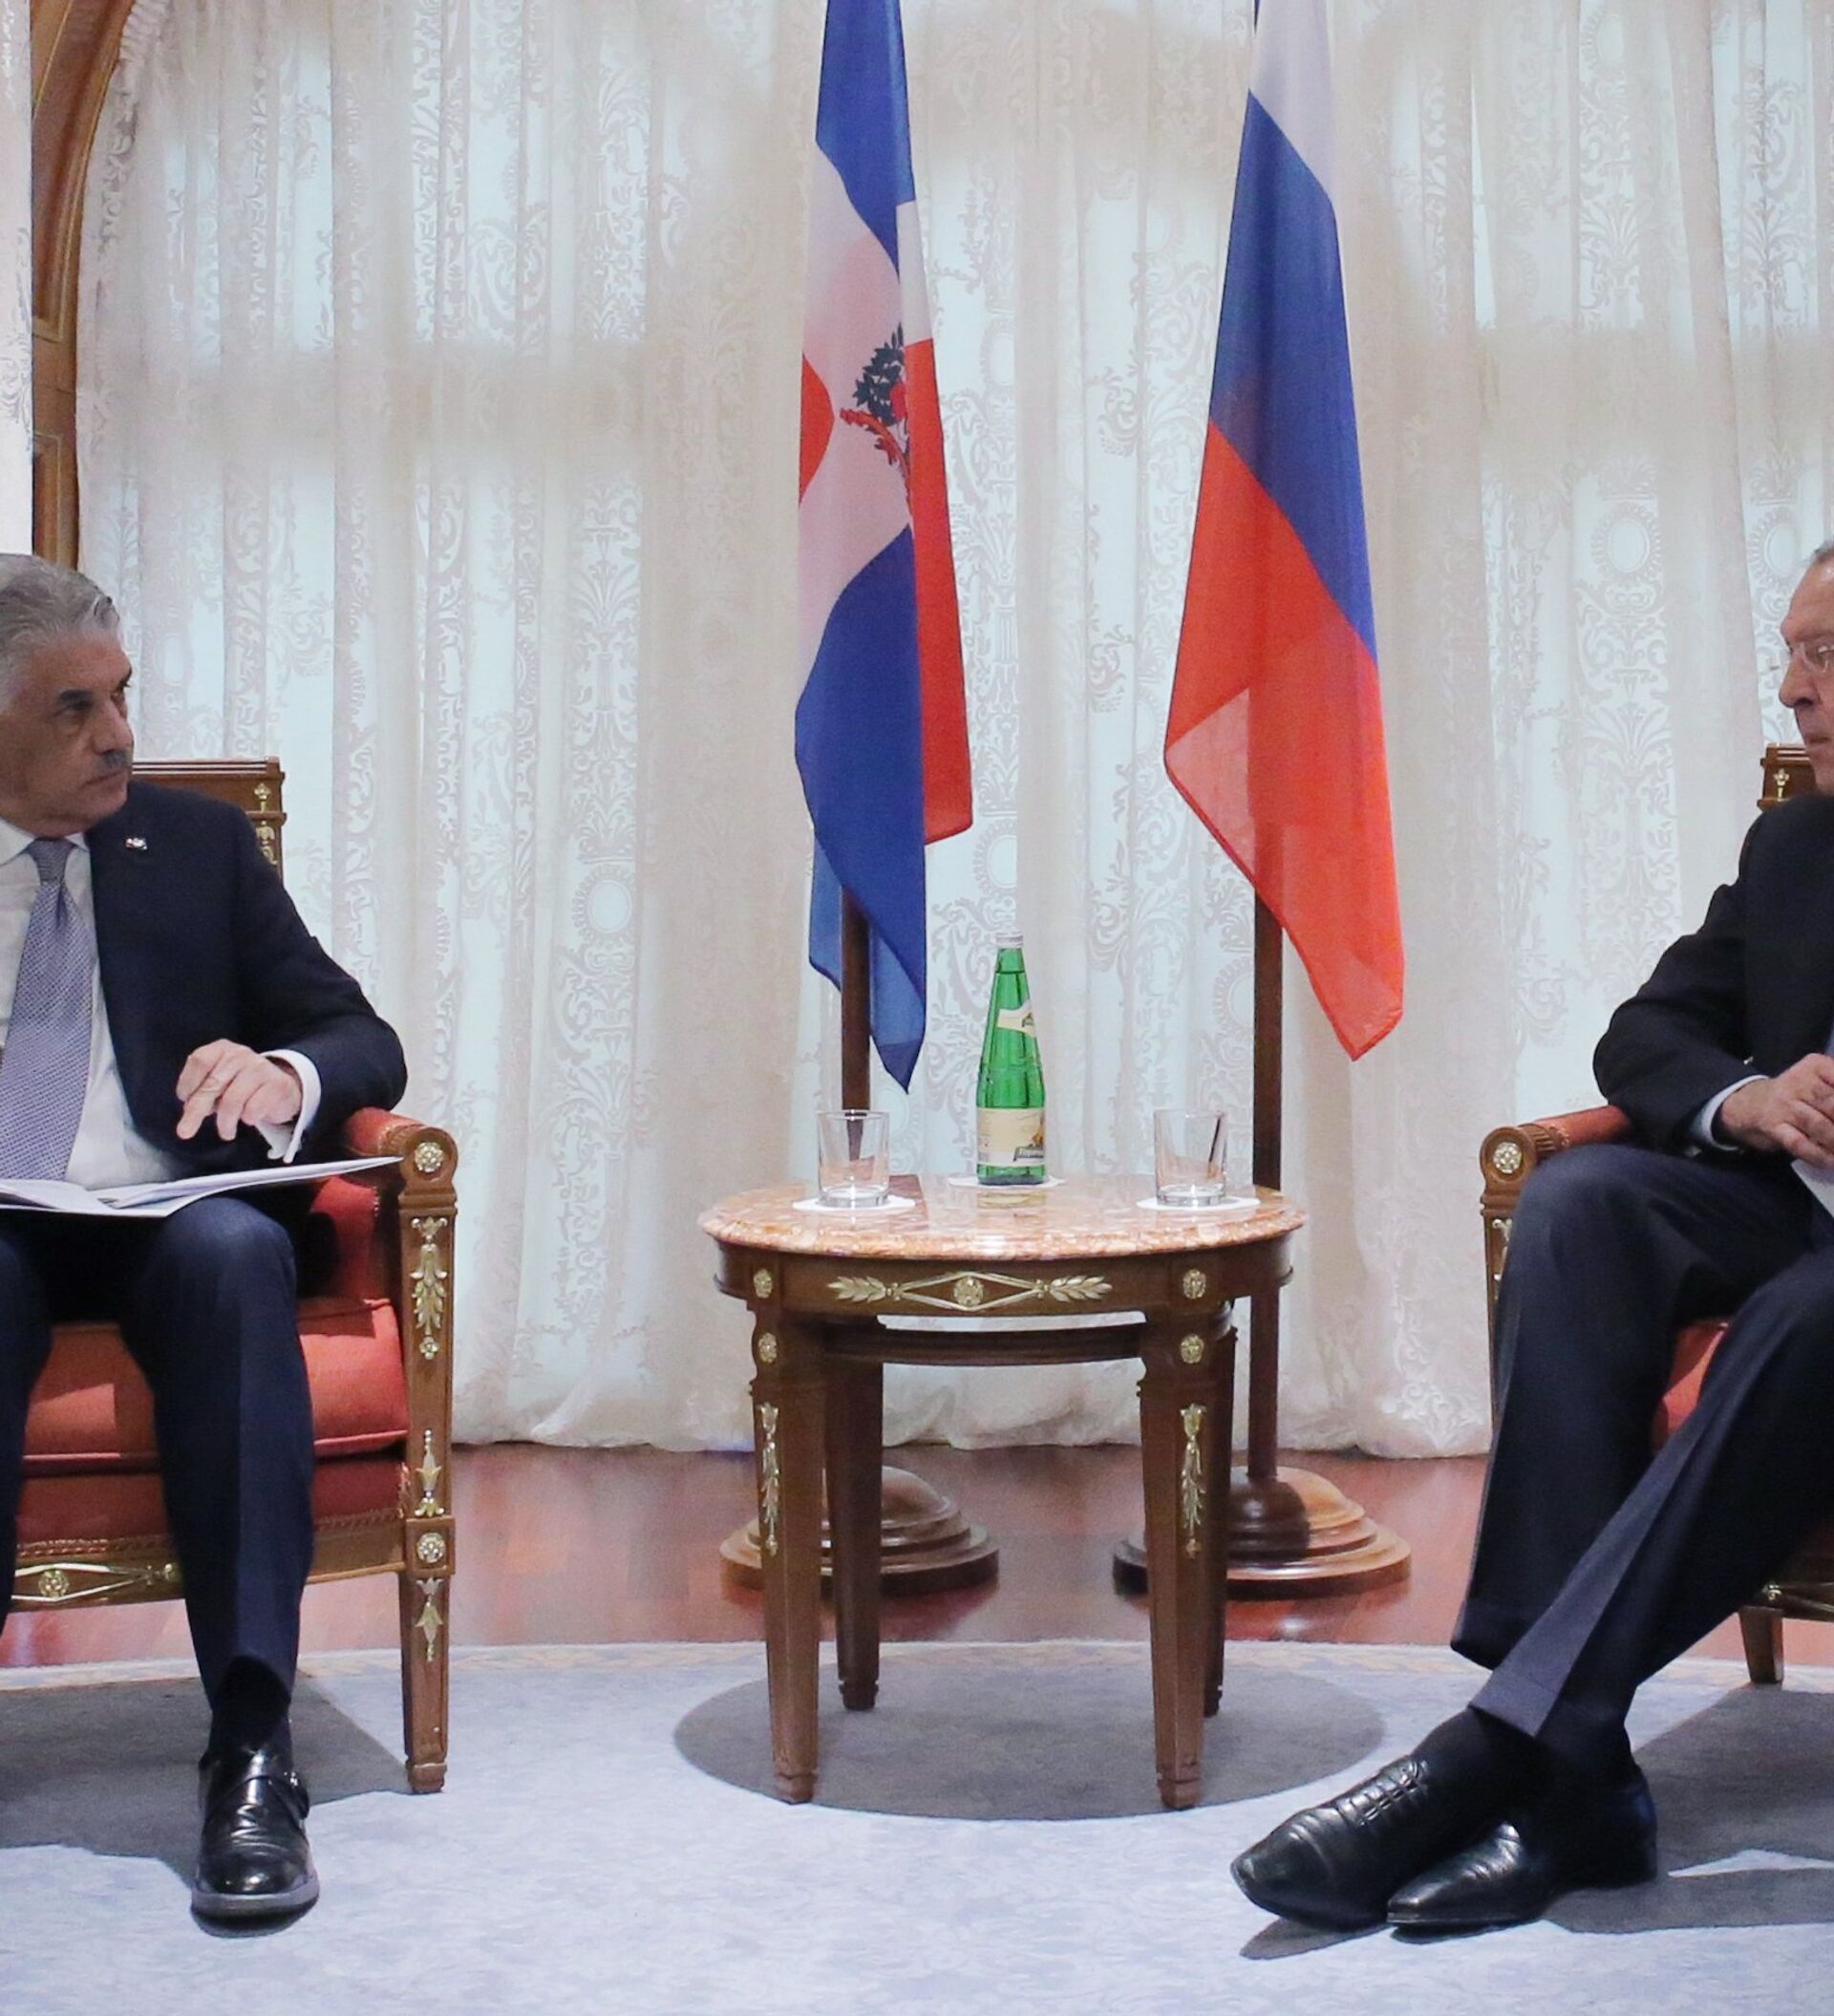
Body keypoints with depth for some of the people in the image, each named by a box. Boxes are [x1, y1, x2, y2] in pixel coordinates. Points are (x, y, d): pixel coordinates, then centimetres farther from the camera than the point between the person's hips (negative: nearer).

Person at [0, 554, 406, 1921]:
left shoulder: (198, 844, 16)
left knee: (232, 1250, -34)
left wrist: (283, 1075, -14)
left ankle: (253, 1748, -36)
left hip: (170, 1217, 1)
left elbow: (363, 1043, 11)